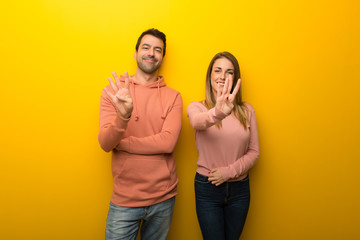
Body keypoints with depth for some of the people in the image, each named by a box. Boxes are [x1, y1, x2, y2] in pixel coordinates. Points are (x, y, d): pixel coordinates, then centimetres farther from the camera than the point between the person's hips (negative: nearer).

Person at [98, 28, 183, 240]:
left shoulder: (173, 97, -1)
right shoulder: (113, 91, -3)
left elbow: (168, 142, -14)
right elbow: (105, 143, -12)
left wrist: (118, 142, -13)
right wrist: (123, 115, -31)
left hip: (163, 198, 2)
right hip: (124, 198, -1)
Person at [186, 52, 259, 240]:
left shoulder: (246, 110, 0)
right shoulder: (196, 107, -7)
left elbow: (254, 151, 1)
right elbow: (198, 121, -32)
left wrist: (229, 171, -13)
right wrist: (218, 113, -53)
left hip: (239, 188, 3)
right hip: (207, 188, -2)